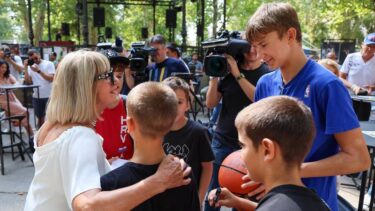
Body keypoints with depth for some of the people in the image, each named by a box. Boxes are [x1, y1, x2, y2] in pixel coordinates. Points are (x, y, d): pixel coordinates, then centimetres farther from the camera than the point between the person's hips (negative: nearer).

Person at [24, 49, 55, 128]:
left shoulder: (49, 64, -4)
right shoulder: (30, 66, 8)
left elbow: (51, 79, -15)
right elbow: (28, 81, -1)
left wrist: (39, 71, -19)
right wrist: (26, 68, -6)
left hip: (48, 95, -4)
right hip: (36, 96, 4)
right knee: (40, 117, 14)